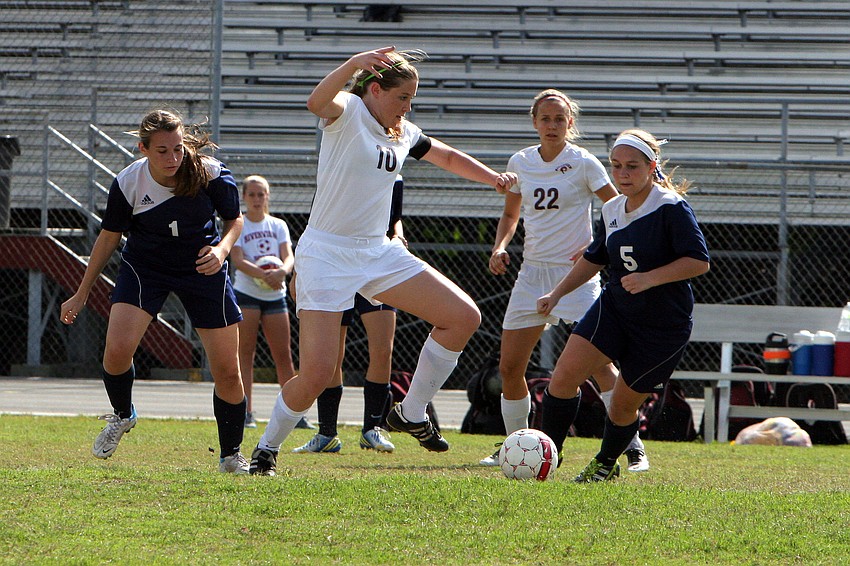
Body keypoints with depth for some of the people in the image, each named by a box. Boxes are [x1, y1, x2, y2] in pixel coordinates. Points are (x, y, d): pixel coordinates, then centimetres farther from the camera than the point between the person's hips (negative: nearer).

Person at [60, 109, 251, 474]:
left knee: (227, 371, -3)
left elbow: (234, 219, 0)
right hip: (144, 266, 0)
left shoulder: (211, 175, -18)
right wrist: (81, 295, 5)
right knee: (117, 348, -22)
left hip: (203, 267, 0)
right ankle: (122, 416, 11)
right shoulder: (128, 183, -16)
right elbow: (109, 237, -1)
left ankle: (231, 455, 20)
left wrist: (222, 249, -23)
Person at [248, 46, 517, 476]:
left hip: (379, 252, 7)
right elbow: (317, 102, -36)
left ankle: (411, 413, 13)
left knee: (463, 318, -1)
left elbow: (449, 157, 29)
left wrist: (494, 178, 14)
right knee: (316, 375, -13)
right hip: (327, 255, -7)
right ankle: (266, 449, 11)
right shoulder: (348, 111, -11)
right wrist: (353, 64, -54)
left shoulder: (404, 133, 10)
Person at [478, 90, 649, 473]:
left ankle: (632, 448, -11)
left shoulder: (583, 163, -6)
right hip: (533, 271, 5)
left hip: (576, 271, -5)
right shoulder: (520, 163, 7)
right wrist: (500, 247, 3)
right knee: (509, 367, 2)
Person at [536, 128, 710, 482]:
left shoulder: (671, 208, -16)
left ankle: (606, 464, 33)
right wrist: (558, 293, 16)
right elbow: (595, 258, 22)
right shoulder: (612, 210, 6)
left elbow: (699, 261, -21)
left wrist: (649, 279, -29)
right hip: (614, 309, 5)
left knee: (624, 403, 5)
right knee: (563, 376, -13)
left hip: (664, 326, -5)